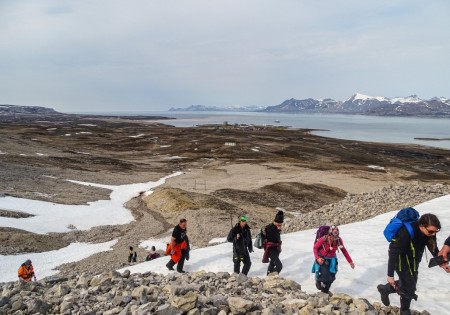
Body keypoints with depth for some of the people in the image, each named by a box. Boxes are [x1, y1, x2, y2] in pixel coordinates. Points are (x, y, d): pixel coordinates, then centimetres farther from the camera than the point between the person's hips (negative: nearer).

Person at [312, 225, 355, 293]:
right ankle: (318, 280, 23)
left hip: (332, 260, 4)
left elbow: (344, 250, -3)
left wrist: (350, 261, 0)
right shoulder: (323, 239, -29)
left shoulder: (339, 240, -19)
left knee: (331, 278, 5)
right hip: (322, 259, -4)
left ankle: (325, 290, 34)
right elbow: (315, 247, -13)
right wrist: (317, 258, -24)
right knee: (326, 277, -13)